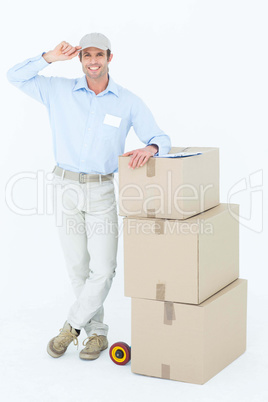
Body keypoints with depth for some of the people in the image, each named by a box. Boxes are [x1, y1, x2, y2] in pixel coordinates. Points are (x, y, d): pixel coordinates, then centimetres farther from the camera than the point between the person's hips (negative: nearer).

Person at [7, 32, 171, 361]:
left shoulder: (128, 102, -2)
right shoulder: (60, 91, 1)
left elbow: (160, 139, -4)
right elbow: (15, 76, 2)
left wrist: (150, 148, -29)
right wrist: (51, 57, -11)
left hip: (102, 190, -1)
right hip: (65, 187, 1)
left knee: (103, 269, -7)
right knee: (78, 268, 6)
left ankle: (71, 327, 14)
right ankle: (97, 333, 21)